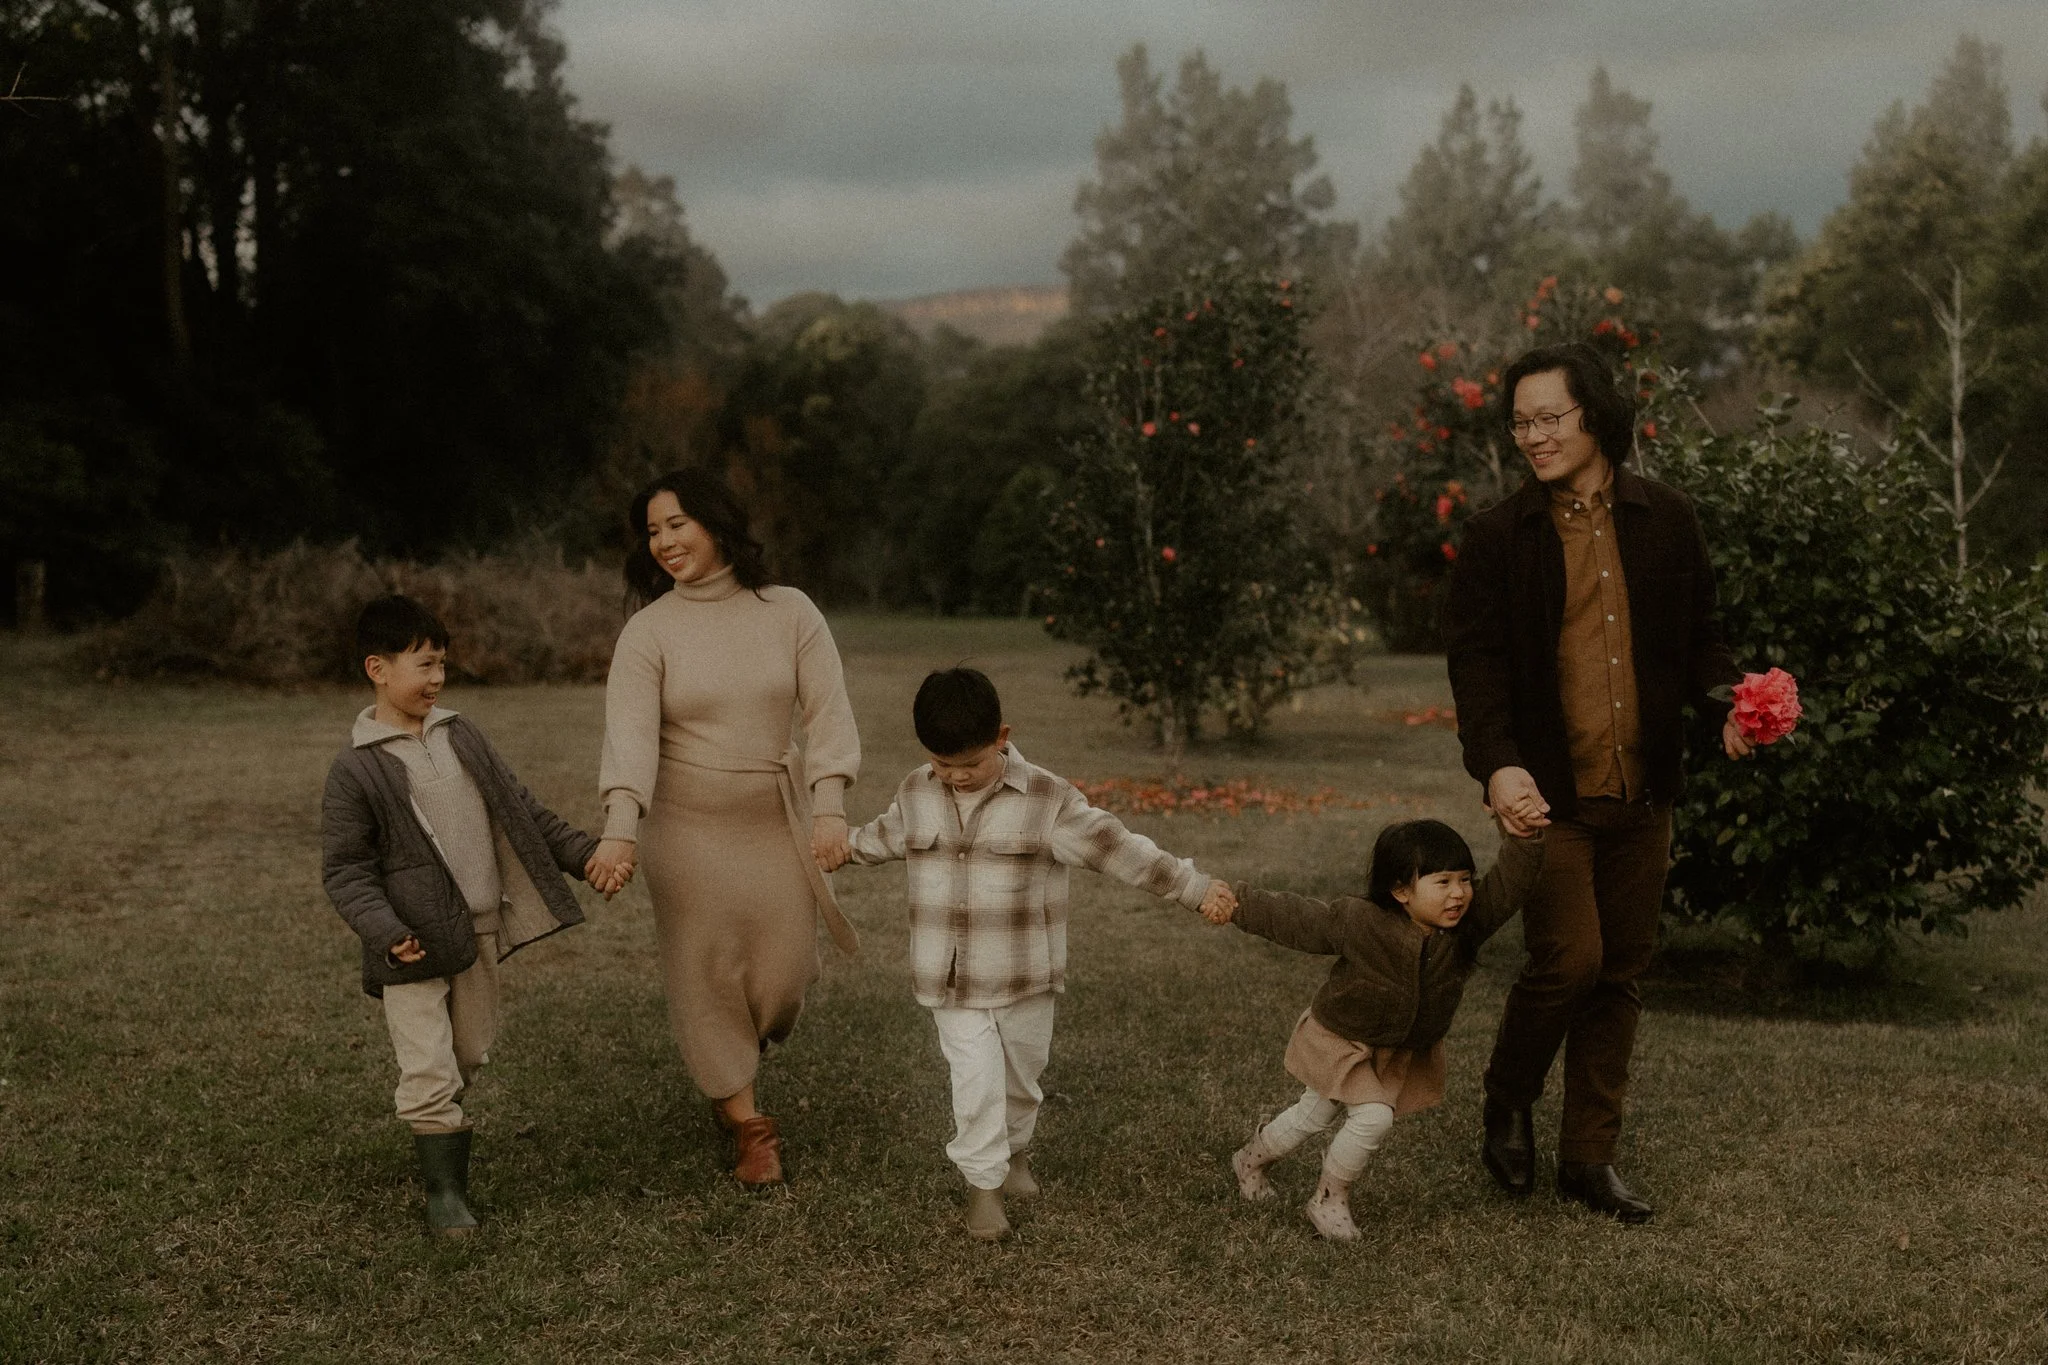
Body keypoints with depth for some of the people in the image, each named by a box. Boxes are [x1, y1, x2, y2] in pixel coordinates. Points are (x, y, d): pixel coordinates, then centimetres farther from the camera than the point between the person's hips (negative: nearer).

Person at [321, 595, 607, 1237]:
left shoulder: (461, 736, 8)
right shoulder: (355, 770, -10)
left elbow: (520, 810, 15)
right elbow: (344, 869, -10)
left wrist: (582, 853, 8)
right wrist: (385, 932, -23)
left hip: (479, 932, 6)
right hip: (413, 944, -6)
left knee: (470, 1056, 17)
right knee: (430, 1074, -6)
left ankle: (435, 1120, 44)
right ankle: (444, 1191, 8)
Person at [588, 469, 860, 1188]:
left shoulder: (789, 611, -3)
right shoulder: (647, 631, -7)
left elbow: (827, 712, -8)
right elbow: (629, 734, -18)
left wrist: (830, 807, -20)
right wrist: (620, 829, -33)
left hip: (779, 819, 2)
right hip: (688, 826, -1)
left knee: (785, 971, 3)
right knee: (707, 974, 3)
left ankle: (733, 1065, 38)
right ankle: (748, 1123, 21)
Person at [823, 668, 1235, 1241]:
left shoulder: (1047, 800, -13)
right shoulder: (916, 794, -1)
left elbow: (1118, 849, -13)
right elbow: (887, 834, 23)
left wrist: (1198, 890, -16)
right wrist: (847, 850, 39)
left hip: (1022, 979, -1)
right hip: (950, 981, 1)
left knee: (1020, 1076, 16)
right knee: (976, 1080, -8)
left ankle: (1015, 1150, 43)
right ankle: (983, 1184, 7)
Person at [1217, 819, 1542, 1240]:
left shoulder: (1468, 926, -21)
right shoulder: (1359, 921, -31)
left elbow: (1509, 885, -28)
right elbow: (1296, 919, -23)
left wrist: (1527, 838, -42)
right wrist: (1237, 904, -25)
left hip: (1404, 1052, 5)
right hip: (1339, 1040, -5)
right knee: (1373, 1115, -18)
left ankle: (1251, 1159, 43)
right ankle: (1329, 1198, 6)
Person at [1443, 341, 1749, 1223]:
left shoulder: (1665, 521, 7)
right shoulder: (1499, 538, -2)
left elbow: (1697, 638, 12)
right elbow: (1476, 661, -8)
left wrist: (1728, 705, -8)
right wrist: (1496, 763, -24)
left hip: (1641, 792, 4)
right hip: (1549, 791, -3)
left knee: (1621, 973, 8)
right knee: (1569, 958, -12)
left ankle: (1589, 1157, 21)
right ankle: (1508, 1102, 17)